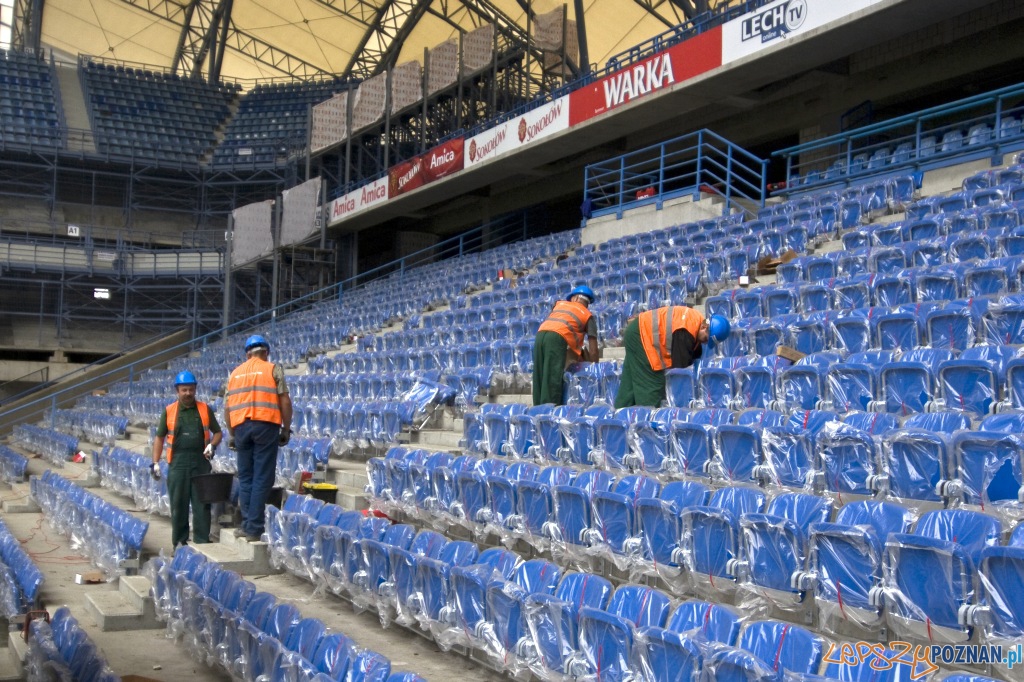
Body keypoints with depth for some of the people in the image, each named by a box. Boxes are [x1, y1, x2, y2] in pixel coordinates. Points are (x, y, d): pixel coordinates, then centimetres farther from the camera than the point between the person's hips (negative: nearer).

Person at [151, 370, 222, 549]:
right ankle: (179, 542, 14)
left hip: (201, 462, 0)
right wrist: (155, 462, 2)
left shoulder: (205, 409, 8)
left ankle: (202, 541, 7)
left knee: (202, 504, 1)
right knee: (178, 505, 5)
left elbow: (217, 432, 14)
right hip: (177, 463, 0)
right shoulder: (169, 411, 6)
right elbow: (159, 438, 9)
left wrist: (212, 445, -6)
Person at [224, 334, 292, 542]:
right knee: (262, 478, -3)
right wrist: (286, 429, 6)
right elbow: (284, 401, -1)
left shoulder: (235, 373, 17)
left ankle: (246, 524, 8)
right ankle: (254, 528, -6)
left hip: (241, 426, 4)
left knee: (245, 478, 11)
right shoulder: (273, 369, 6)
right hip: (266, 425, -4)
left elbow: (227, 406, 15)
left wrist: (231, 433, 21)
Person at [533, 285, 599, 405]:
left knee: (540, 376, 11)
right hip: (557, 338, -4)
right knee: (553, 377, -4)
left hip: (540, 334, 4)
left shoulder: (559, 304, 30)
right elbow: (593, 350, 14)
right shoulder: (588, 315, 19)